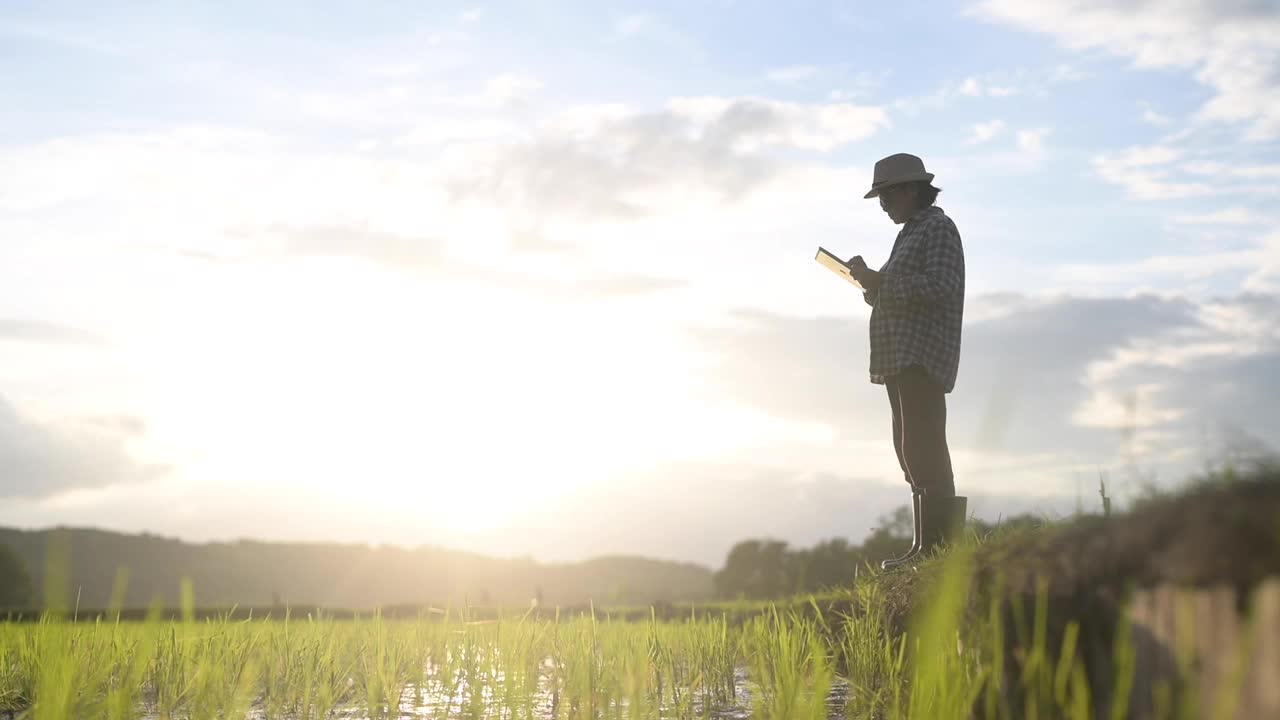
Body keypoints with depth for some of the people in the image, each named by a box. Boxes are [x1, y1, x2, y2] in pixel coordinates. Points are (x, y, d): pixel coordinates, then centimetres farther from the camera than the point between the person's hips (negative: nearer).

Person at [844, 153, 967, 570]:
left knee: (923, 448, -14)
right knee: (912, 449, 7)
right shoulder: (911, 234, 25)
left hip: (922, 358, -10)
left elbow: (939, 288, -18)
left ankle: (941, 542, -16)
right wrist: (874, 285, 10)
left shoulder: (938, 228, -4)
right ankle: (928, 544, 9)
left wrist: (879, 283, -15)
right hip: (901, 359, 10)